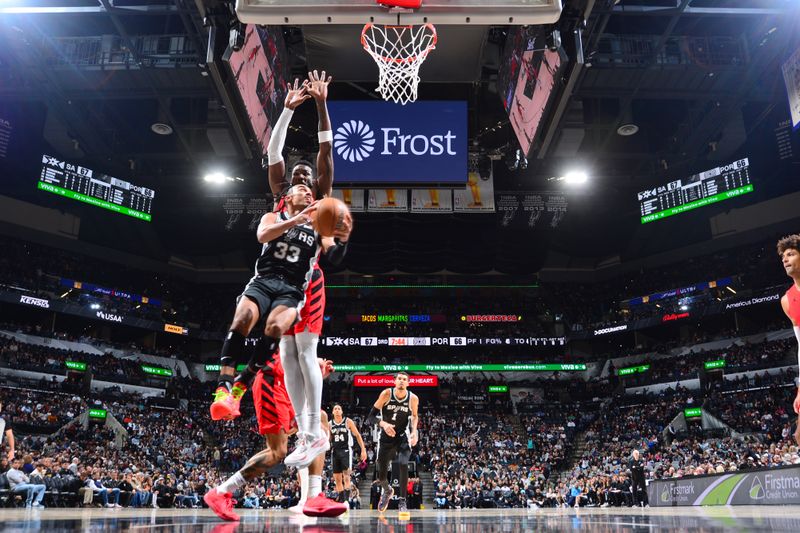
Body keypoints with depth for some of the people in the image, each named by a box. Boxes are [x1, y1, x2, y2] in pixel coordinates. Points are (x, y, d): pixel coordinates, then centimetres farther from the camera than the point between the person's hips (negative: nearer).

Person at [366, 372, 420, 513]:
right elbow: (371, 417, -14)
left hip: (403, 437, 0)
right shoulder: (386, 394, -15)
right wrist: (383, 424, -32)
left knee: (403, 465, -26)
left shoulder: (413, 398, -11)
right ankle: (387, 491, 41)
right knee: (381, 475, 5)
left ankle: (402, 501, -8)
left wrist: (414, 431, -6)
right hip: (386, 438, 1)